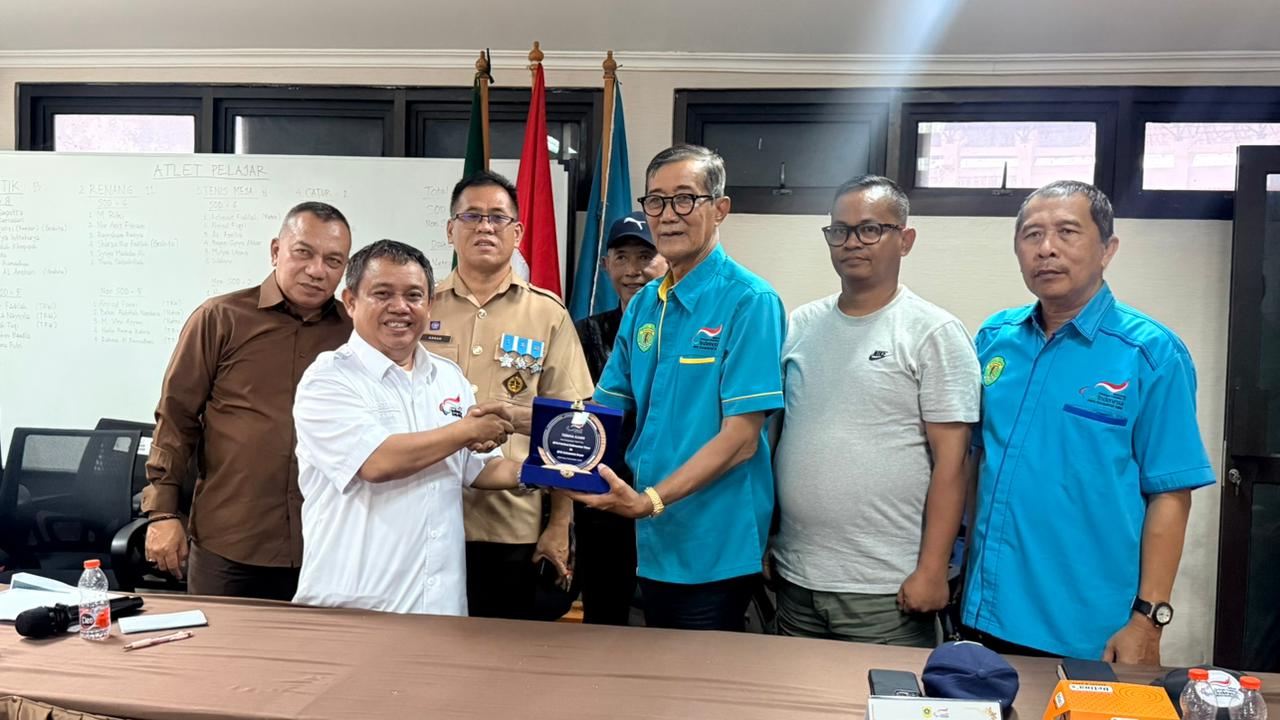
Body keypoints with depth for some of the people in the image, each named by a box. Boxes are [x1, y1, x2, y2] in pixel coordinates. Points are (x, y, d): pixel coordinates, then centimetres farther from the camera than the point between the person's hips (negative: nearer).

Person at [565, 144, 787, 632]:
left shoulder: (749, 301, -14)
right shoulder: (643, 305, 8)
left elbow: (741, 437, -19)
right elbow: (608, 409, 11)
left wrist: (652, 500, -26)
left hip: (715, 552, -7)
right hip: (651, 545, 7)